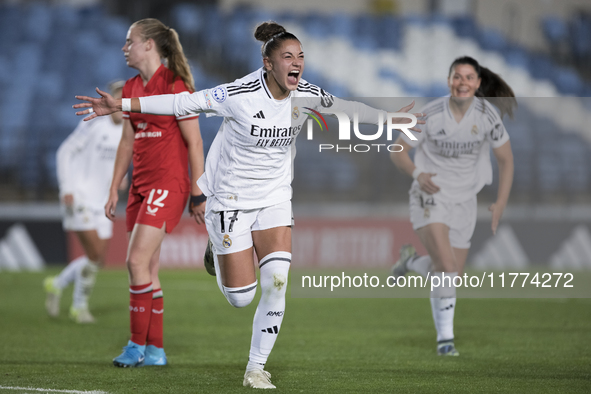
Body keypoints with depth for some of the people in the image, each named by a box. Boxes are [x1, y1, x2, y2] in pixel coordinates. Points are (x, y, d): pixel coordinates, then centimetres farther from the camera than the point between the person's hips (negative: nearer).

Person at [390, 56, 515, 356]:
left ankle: (411, 261, 39)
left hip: (464, 201, 4)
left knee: (452, 274, 9)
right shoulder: (430, 114, -14)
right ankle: (445, 338, -5)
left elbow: (505, 159, 3)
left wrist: (501, 203, -5)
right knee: (447, 268, -23)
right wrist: (417, 174, -23)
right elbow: (398, 152, -5)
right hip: (430, 196, -4)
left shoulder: (487, 115, -8)